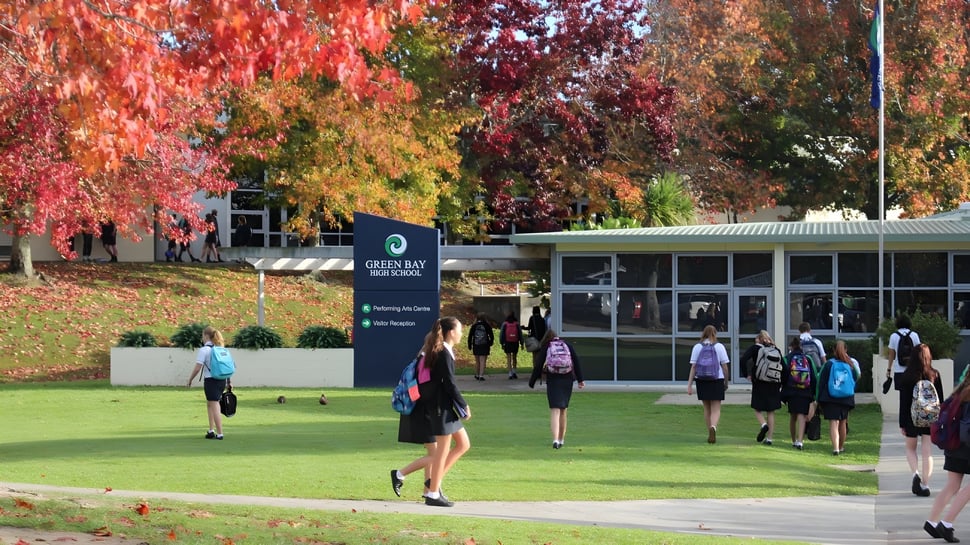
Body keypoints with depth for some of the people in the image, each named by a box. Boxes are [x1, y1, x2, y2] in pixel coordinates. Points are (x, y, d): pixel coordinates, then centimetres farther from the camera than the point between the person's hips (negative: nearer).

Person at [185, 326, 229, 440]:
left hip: (211, 380, -7)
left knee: (214, 406, -4)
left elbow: (197, 368, -13)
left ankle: (219, 433, -6)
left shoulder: (204, 350, -10)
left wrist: (190, 380, -1)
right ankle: (211, 430, 15)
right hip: (222, 380, 7)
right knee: (210, 404, 20)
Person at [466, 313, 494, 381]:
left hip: (476, 346, 2)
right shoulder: (487, 326, -3)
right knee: (483, 361, -2)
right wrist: (490, 343, 15)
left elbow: (470, 336, 1)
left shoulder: (474, 326, 1)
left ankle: (477, 375, 24)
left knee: (477, 362, 15)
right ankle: (481, 375, -12)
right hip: (484, 346, -2)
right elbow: (491, 336, -1)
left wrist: (469, 345, 7)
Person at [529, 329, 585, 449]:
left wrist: (531, 382, 9)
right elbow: (576, 361, 4)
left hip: (553, 380, -3)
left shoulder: (545, 348, 4)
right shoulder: (567, 345, 11)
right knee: (563, 411, 15)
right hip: (567, 380, 3)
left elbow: (538, 366, 1)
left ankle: (555, 439, -22)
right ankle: (561, 439, 22)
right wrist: (580, 379, 3)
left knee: (555, 411, -6)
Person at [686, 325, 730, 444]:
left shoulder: (697, 347, 2)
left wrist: (689, 385, -2)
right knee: (716, 409, -1)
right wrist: (726, 382, 11)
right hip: (717, 380, -2)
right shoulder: (719, 347, -1)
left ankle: (710, 434, 19)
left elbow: (693, 367, -2)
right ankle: (713, 427, -29)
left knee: (707, 409, 15)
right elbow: (724, 366, -2)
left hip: (701, 381, 2)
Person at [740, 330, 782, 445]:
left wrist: (747, 375, -5)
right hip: (774, 384, 3)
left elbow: (743, 360, -14)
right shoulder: (776, 350, 7)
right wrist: (781, 383, 11)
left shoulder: (754, 348, -1)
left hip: (759, 383, -3)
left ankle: (763, 424, -18)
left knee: (757, 409, 10)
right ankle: (769, 438, 5)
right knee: (771, 412, 8)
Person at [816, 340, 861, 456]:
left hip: (830, 398, -3)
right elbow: (855, 381, 13)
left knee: (833, 422, -8)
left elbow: (821, 382, -3)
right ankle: (841, 447, 32)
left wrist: (819, 399, 3)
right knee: (842, 422, 19)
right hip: (846, 398, 3)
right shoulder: (851, 365, 3)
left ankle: (835, 448, -25)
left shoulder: (828, 364, -4)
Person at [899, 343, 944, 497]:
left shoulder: (906, 377, -9)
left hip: (912, 419, -1)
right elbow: (940, 399, 2)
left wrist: (902, 424, -1)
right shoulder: (935, 375, -3)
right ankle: (925, 485, 2)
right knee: (927, 452, 6)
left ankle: (915, 473, -8)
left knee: (910, 449, 16)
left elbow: (903, 402, -7)